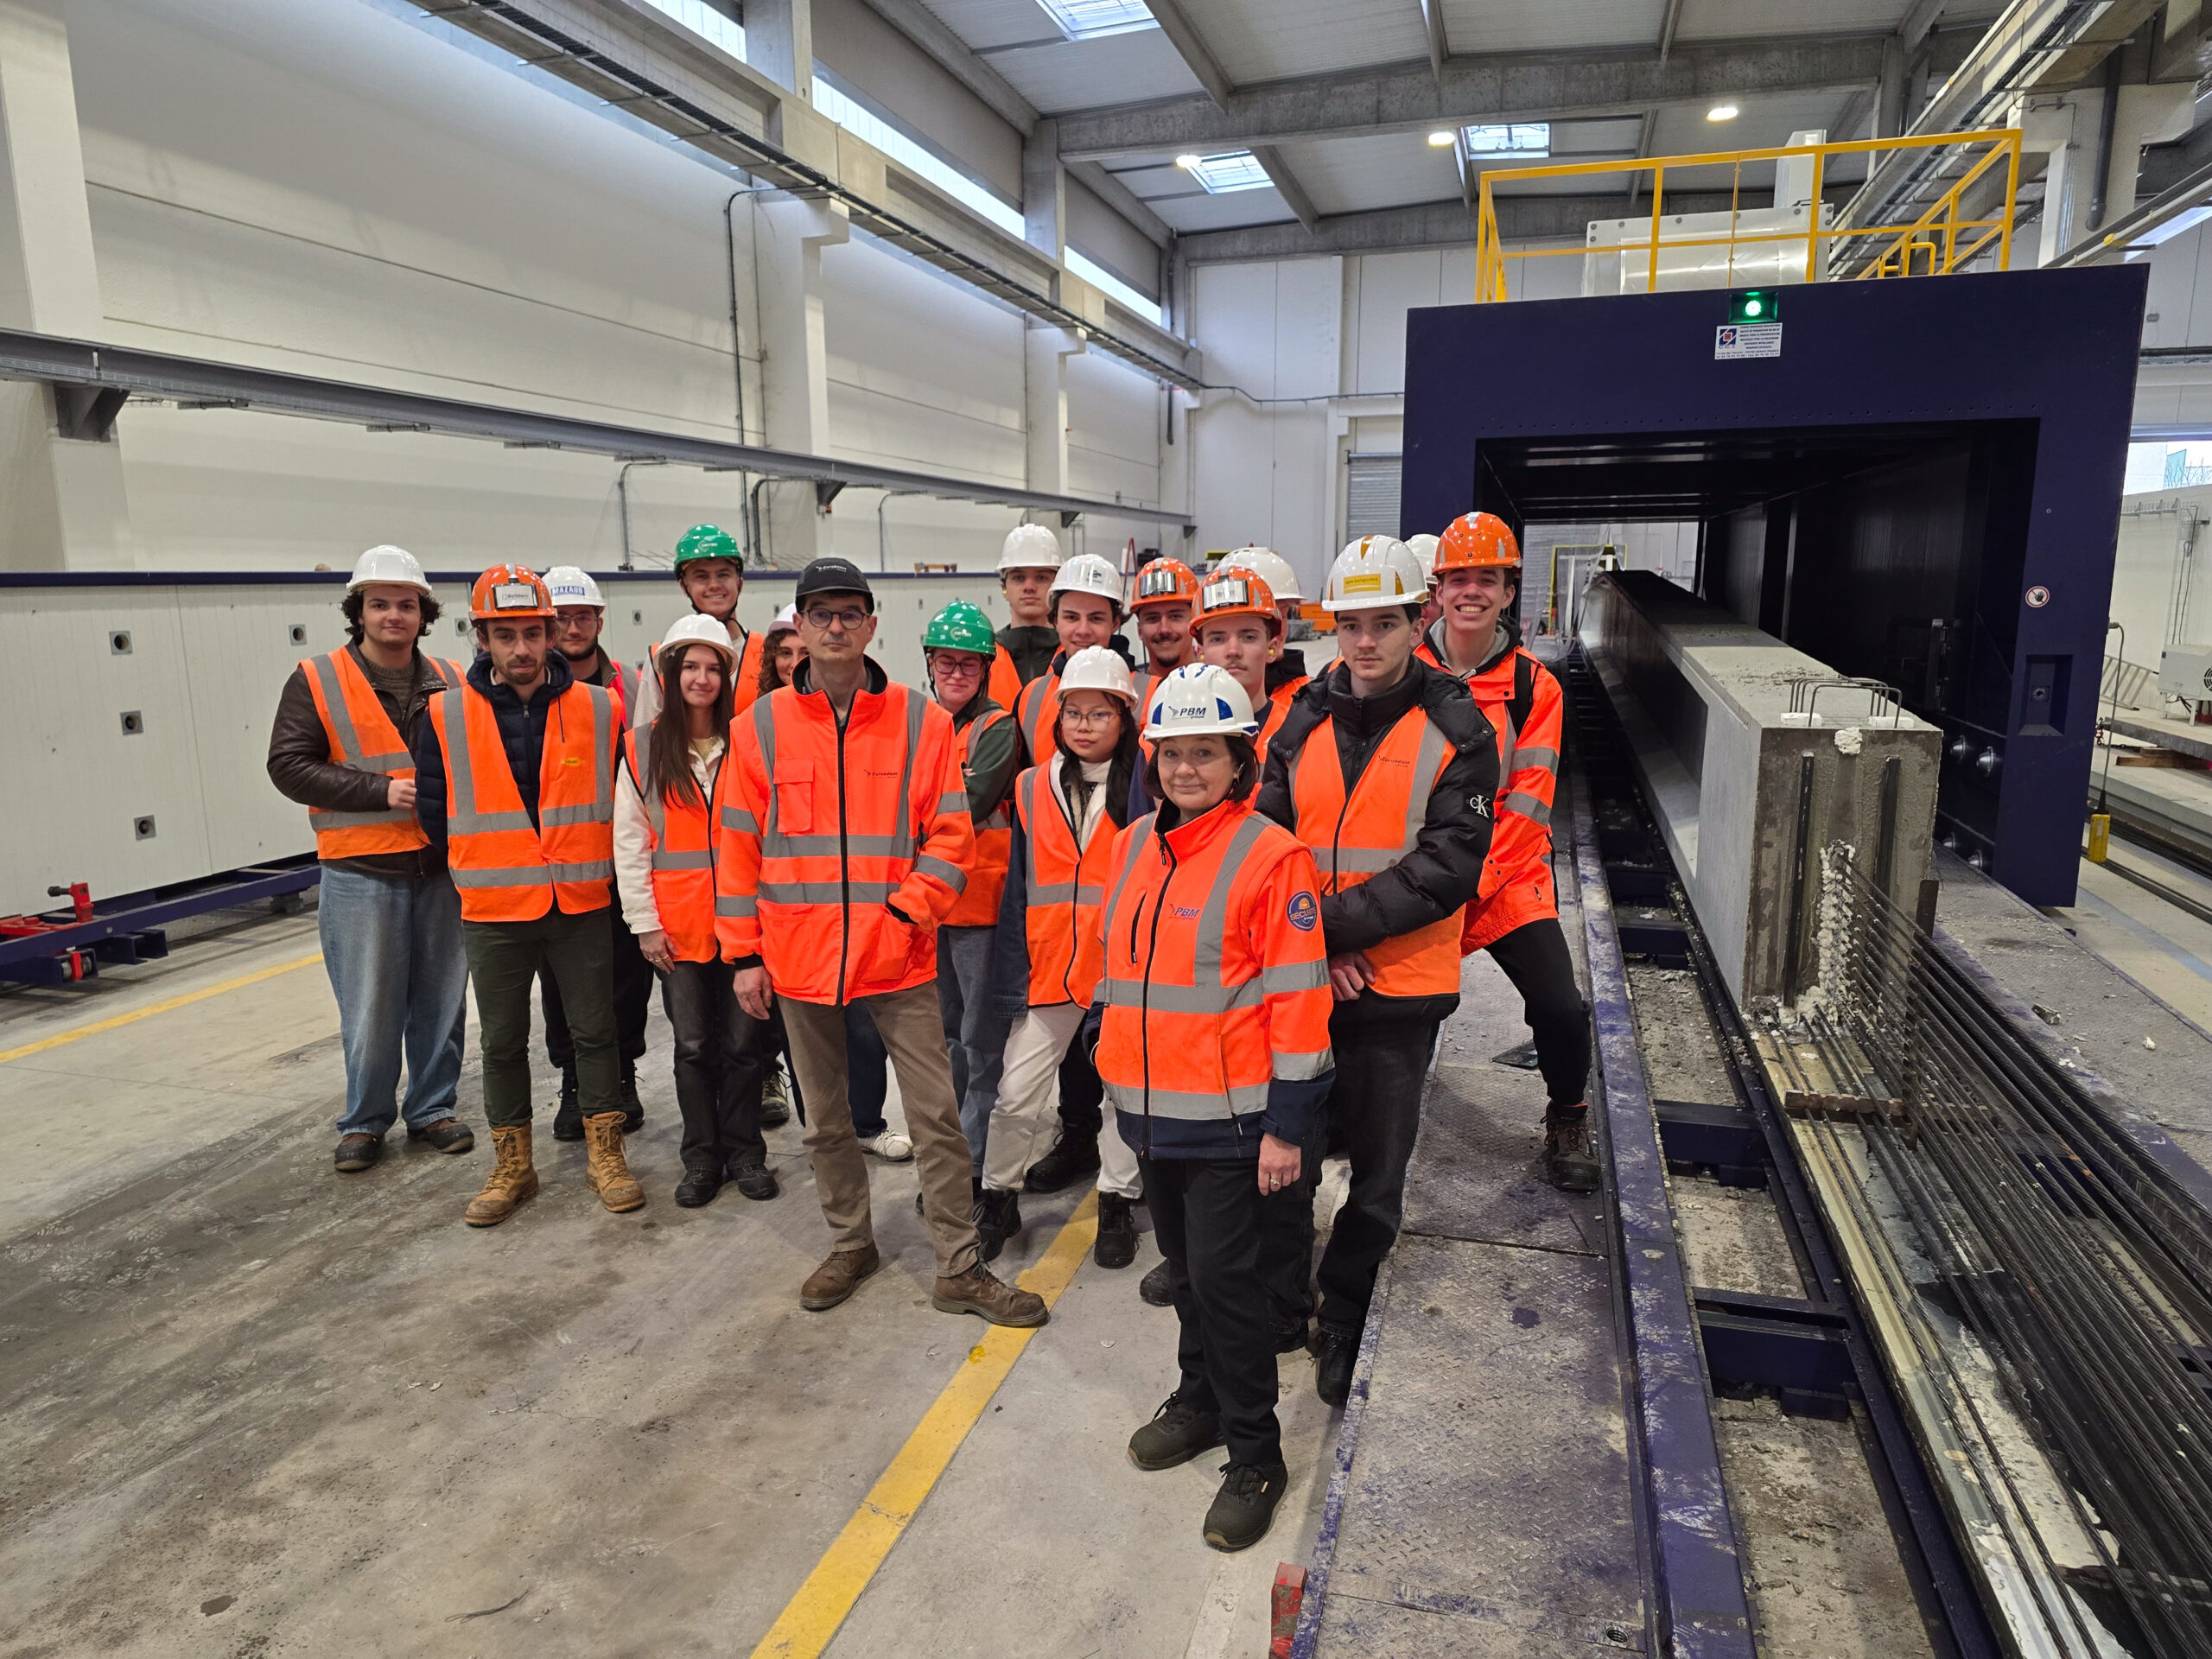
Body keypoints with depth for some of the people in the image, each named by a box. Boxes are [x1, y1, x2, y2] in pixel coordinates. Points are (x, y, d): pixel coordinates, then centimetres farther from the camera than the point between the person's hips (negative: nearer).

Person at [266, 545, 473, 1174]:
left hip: (440, 870, 3)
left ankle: (432, 1108, 26)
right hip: (361, 876, -3)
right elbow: (288, 765, -8)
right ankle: (365, 1122, 20)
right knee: (369, 1010, 2)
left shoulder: (450, 683, 9)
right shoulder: (317, 682, -2)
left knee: (441, 1001, 10)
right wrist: (381, 791, -16)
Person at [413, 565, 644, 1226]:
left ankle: (606, 1157, 22)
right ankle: (512, 1167, 26)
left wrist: (589, 862, 5)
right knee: (501, 1042, 11)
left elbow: (620, 796, 7)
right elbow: (434, 809, 5)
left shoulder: (599, 709, -3)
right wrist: (487, 870, 6)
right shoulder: (446, 717, -3)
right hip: (493, 913, 1)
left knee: (595, 1031, 7)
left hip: (582, 906, 0)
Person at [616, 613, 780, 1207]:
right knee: (693, 1045, 9)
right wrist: (645, 923, -2)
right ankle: (702, 1158, 22)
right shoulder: (642, 749, 2)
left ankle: (743, 1151, 21)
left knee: (744, 1041, 6)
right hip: (678, 925, 0)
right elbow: (629, 842, 3)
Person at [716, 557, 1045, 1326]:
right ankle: (850, 1243, 36)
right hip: (799, 960, 2)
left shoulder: (920, 720, -3)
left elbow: (951, 835, -3)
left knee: (936, 1116, 2)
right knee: (825, 1119, 16)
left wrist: (904, 912, -14)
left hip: (899, 955, -2)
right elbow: (736, 845, 4)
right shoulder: (761, 725, 1)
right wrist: (745, 953, 2)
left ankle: (959, 1268, 16)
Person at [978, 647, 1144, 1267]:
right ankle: (998, 1197, 25)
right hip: (1049, 967, 2)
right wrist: (1012, 977, 2)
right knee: (1016, 1093, 5)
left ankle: (1117, 1203, 28)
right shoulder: (1033, 788, 4)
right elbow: (1018, 890, 5)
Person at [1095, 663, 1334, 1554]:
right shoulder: (1133, 844, 6)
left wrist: (1287, 1125, -14)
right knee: (1183, 1267, 20)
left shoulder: (1270, 855, -13)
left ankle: (1254, 1455, 19)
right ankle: (1200, 1398, 41)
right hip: (1150, 1105, 6)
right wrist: (1114, 1064, 17)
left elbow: (1298, 999, -14)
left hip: (1228, 1112, -6)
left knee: (1223, 1277, 1)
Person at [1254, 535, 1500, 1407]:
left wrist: (1335, 924, -22)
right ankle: (1279, 1309, 33)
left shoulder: (1457, 730, -7)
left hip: (1400, 988, -3)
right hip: (1297, 977, 3)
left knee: (1377, 1173, 12)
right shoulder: (1303, 722, 4)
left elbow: (1448, 865, -15)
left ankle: (1343, 1326, 33)